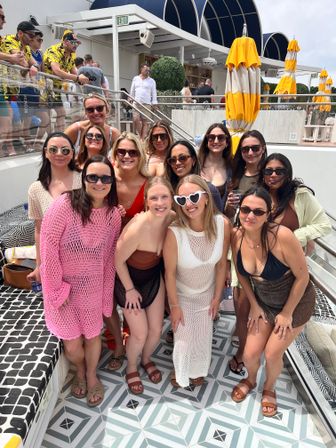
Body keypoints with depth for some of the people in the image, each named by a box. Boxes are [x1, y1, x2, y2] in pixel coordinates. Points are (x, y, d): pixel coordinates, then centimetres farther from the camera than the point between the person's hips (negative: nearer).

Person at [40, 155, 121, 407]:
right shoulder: (65, 204, -20)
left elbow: (109, 257, 0)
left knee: (93, 336, 17)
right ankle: (80, 371, 45)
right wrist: (58, 288, -14)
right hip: (62, 286, -2)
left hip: (93, 287, 3)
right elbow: (48, 247, -17)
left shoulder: (114, 214, -6)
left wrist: (106, 294, 3)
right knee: (72, 345, 9)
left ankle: (92, 375, 48)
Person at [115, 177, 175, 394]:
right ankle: (131, 368, 39)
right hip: (130, 279, -5)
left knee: (156, 329, 14)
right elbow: (118, 259, -21)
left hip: (154, 278, 5)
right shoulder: (138, 227, -37)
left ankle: (146, 359, 48)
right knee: (140, 333, 6)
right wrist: (130, 290, -12)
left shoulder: (172, 218, -20)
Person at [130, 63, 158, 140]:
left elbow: (154, 93, 6)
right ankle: (139, 135, 5)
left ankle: (143, 138, -1)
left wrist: (154, 104, -3)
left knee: (145, 122, -4)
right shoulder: (135, 79, 14)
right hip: (136, 103, 2)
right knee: (136, 119, -11)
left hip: (146, 104, -2)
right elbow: (132, 91, 18)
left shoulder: (151, 81, 8)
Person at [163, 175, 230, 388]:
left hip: (207, 292, 3)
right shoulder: (174, 232, -35)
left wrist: (217, 297, -2)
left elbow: (222, 264, -11)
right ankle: (180, 372, 47)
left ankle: (198, 370, 53)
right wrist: (174, 305, -10)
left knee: (203, 336, 19)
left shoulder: (222, 224, -26)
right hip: (181, 293, -3)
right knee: (183, 336, 11)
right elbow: (170, 272, -20)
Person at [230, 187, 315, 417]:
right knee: (250, 354, 7)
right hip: (264, 302, 4)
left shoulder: (282, 236, -34)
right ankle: (250, 380, 44)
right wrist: (254, 305, 2)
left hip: (296, 302, -3)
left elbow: (302, 276, -21)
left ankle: (269, 389, 40)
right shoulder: (236, 236, -19)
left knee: (272, 353, 4)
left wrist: (287, 313, -12)